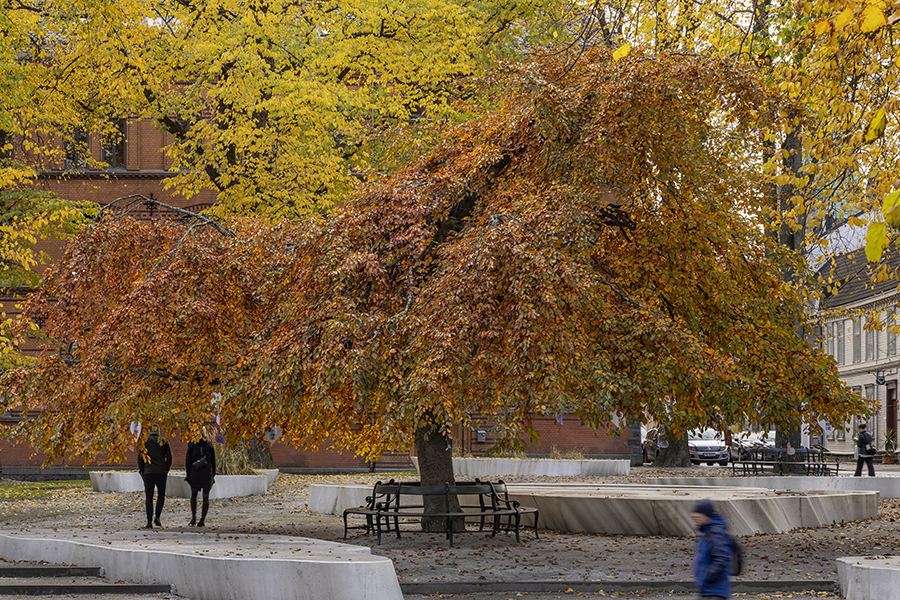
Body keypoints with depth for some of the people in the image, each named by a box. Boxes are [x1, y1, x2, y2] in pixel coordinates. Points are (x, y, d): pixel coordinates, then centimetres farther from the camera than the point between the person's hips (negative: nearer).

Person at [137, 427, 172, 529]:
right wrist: (166, 470, 12)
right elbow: (169, 456, 2)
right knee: (161, 495, 16)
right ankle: (157, 517, 1)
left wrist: (141, 471, 10)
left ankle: (149, 522, -3)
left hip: (148, 473, 0)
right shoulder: (163, 441, 4)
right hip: (161, 473, 0)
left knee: (149, 497, 2)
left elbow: (139, 457, 2)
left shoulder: (144, 441, 4)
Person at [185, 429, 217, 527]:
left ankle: (193, 517, 6)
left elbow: (188, 461, -2)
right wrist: (213, 475, 12)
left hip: (195, 473, 0)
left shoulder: (192, 445, -3)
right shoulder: (209, 446, 0)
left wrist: (188, 474, 5)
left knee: (193, 495, 19)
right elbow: (213, 461, 4)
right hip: (207, 474, 0)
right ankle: (202, 520, 0)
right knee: (206, 497, 8)